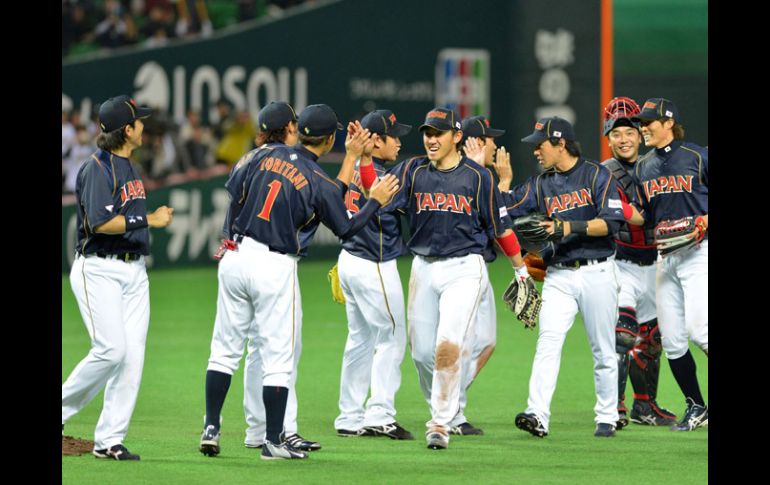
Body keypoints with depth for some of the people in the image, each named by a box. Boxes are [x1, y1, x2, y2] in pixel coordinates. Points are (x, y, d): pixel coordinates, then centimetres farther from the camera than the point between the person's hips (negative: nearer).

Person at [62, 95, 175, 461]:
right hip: (98, 269, -8)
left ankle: (109, 440, 1)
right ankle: (61, 408, 2)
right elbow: (100, 223, -22)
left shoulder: (127, 167, 15)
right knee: (112, 349, -17)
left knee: (133, 355, -1)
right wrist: (148, 220, -18)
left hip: (133, 272, 9)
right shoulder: (97, 169, -13)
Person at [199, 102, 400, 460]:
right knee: (278, 358, 3)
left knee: (225, 348, 11)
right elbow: (346, 229, 1)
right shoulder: (320, 183, -8)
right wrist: (376, 201, 15)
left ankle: (211, 428, 10)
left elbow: (233, 190, 9)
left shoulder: (264, 155, 2)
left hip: (235, 256, 5)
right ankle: (273, 441, 3)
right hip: (275, 267, -5)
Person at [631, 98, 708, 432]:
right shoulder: (643, 168, 13)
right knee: (671, 339, 3)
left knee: (699, 330, -19)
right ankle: (696, 407, 14)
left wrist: (706, 220, -15)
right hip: (665, 256, 6)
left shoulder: (698, 157, -4)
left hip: (699, 252, -6)